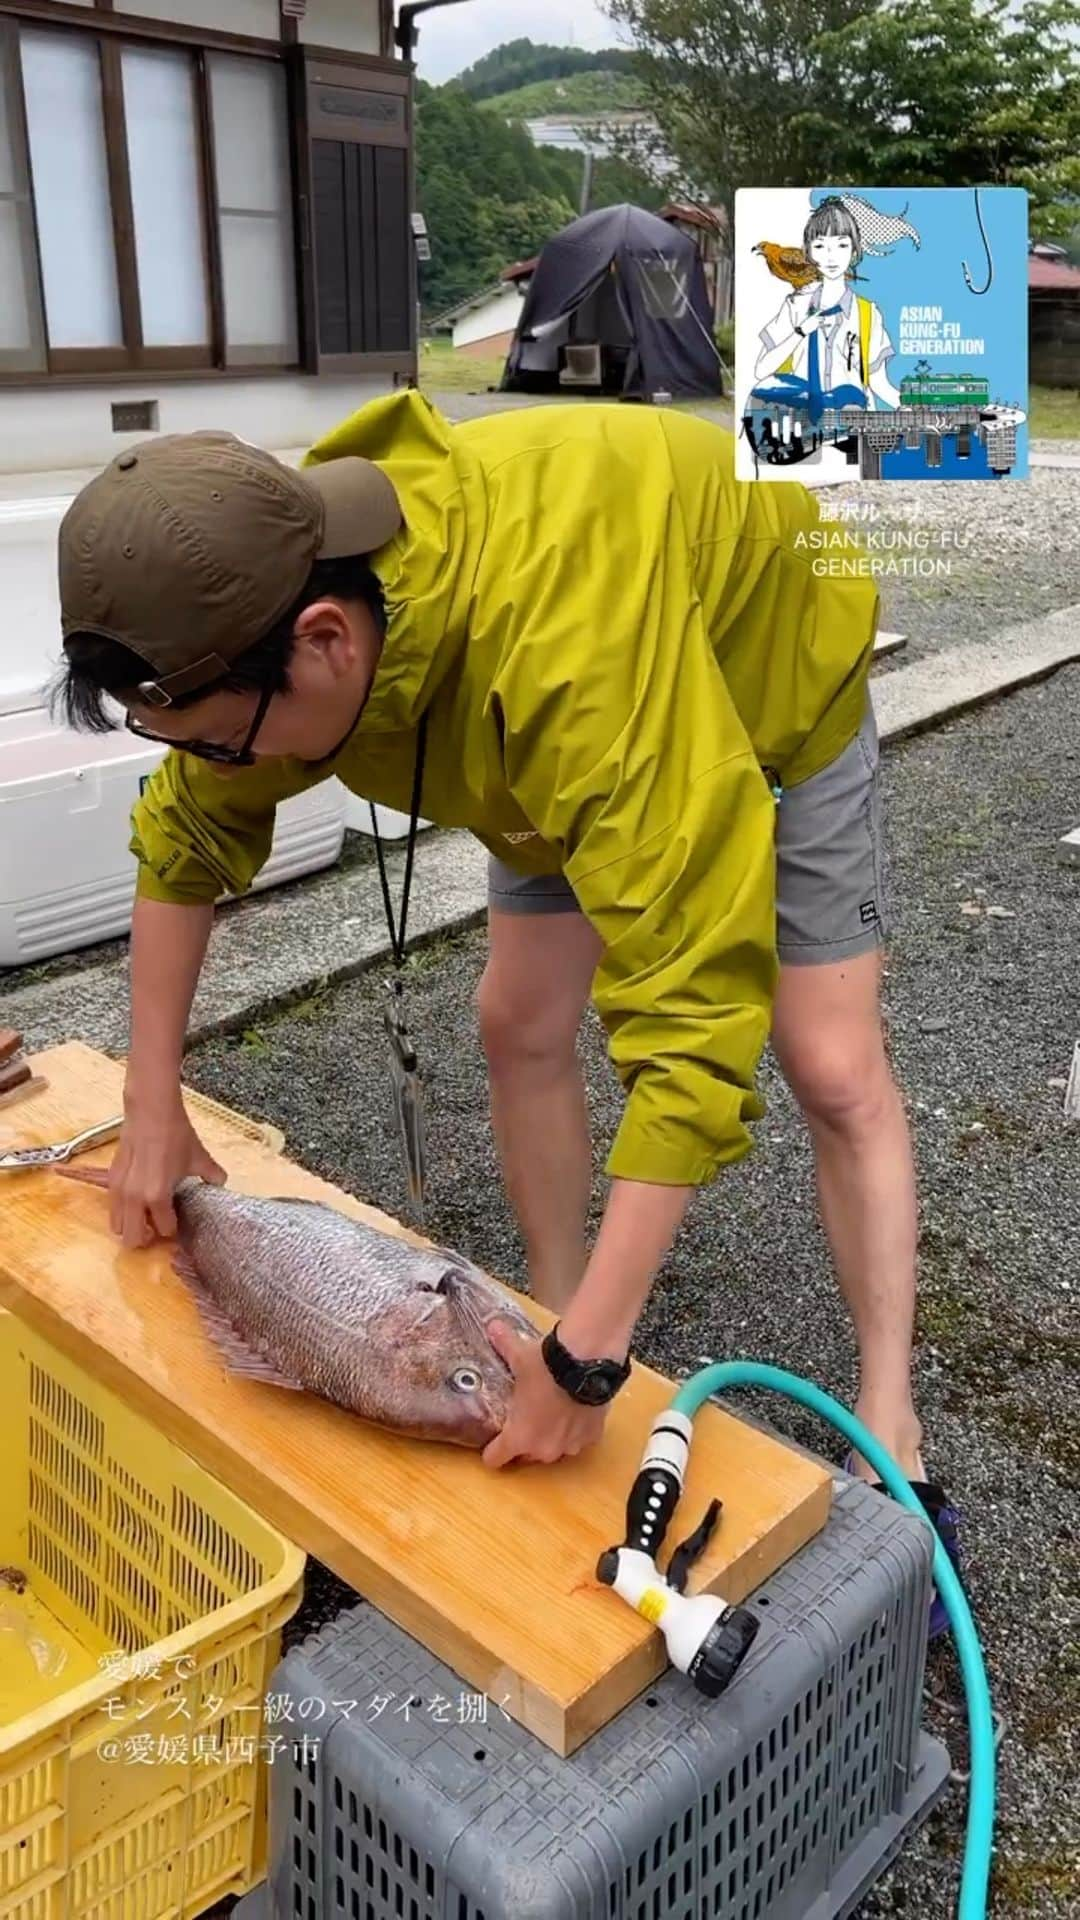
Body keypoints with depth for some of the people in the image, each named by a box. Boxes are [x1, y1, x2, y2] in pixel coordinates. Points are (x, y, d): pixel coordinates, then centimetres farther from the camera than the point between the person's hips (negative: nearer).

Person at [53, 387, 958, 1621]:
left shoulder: (571, 651, -49)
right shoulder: (264, 603, -26)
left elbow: (692, 1013, -49)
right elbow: (183, 836, -9)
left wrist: (590, 1355, -46)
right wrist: (152, 1112, -11)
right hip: (559, 727, 6)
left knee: (832, 1070, -7)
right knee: (520, 1028, 1)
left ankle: (887, 1443, 4)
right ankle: (552, 1325, 20)